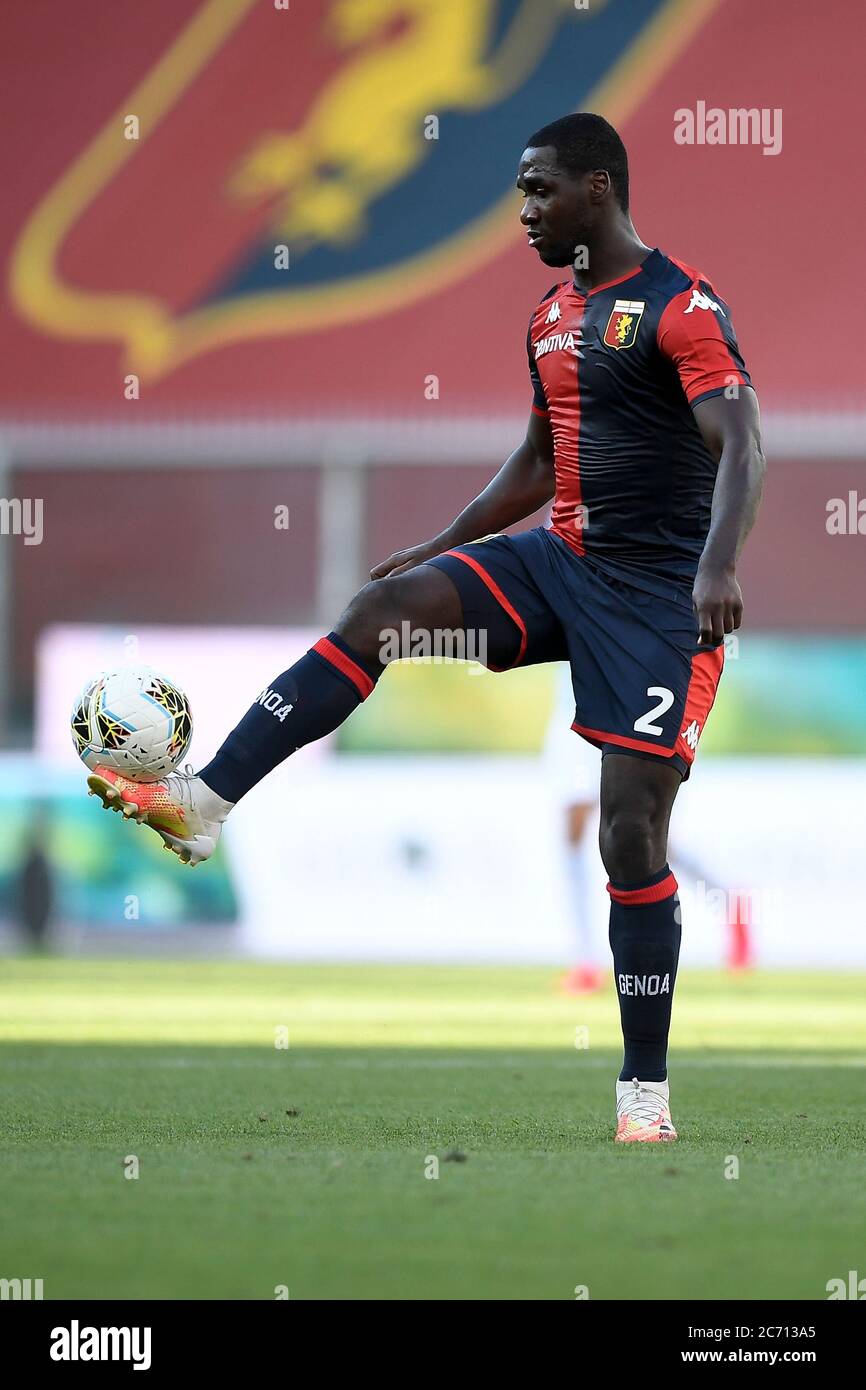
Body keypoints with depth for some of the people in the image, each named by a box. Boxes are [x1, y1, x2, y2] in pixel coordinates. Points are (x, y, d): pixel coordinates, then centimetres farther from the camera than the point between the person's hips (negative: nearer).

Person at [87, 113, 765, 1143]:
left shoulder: (681, 306, -13)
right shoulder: (553, 314, 14)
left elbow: (740, 446, -24)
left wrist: (718, 565, -40)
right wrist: (439, 546, 22)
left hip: (656, 592, -7)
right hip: (563, 557, 7)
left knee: (632, 832, -9)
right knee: (383, 606, -15)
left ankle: (645, 1085, 1)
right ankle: (200, 802, -22)